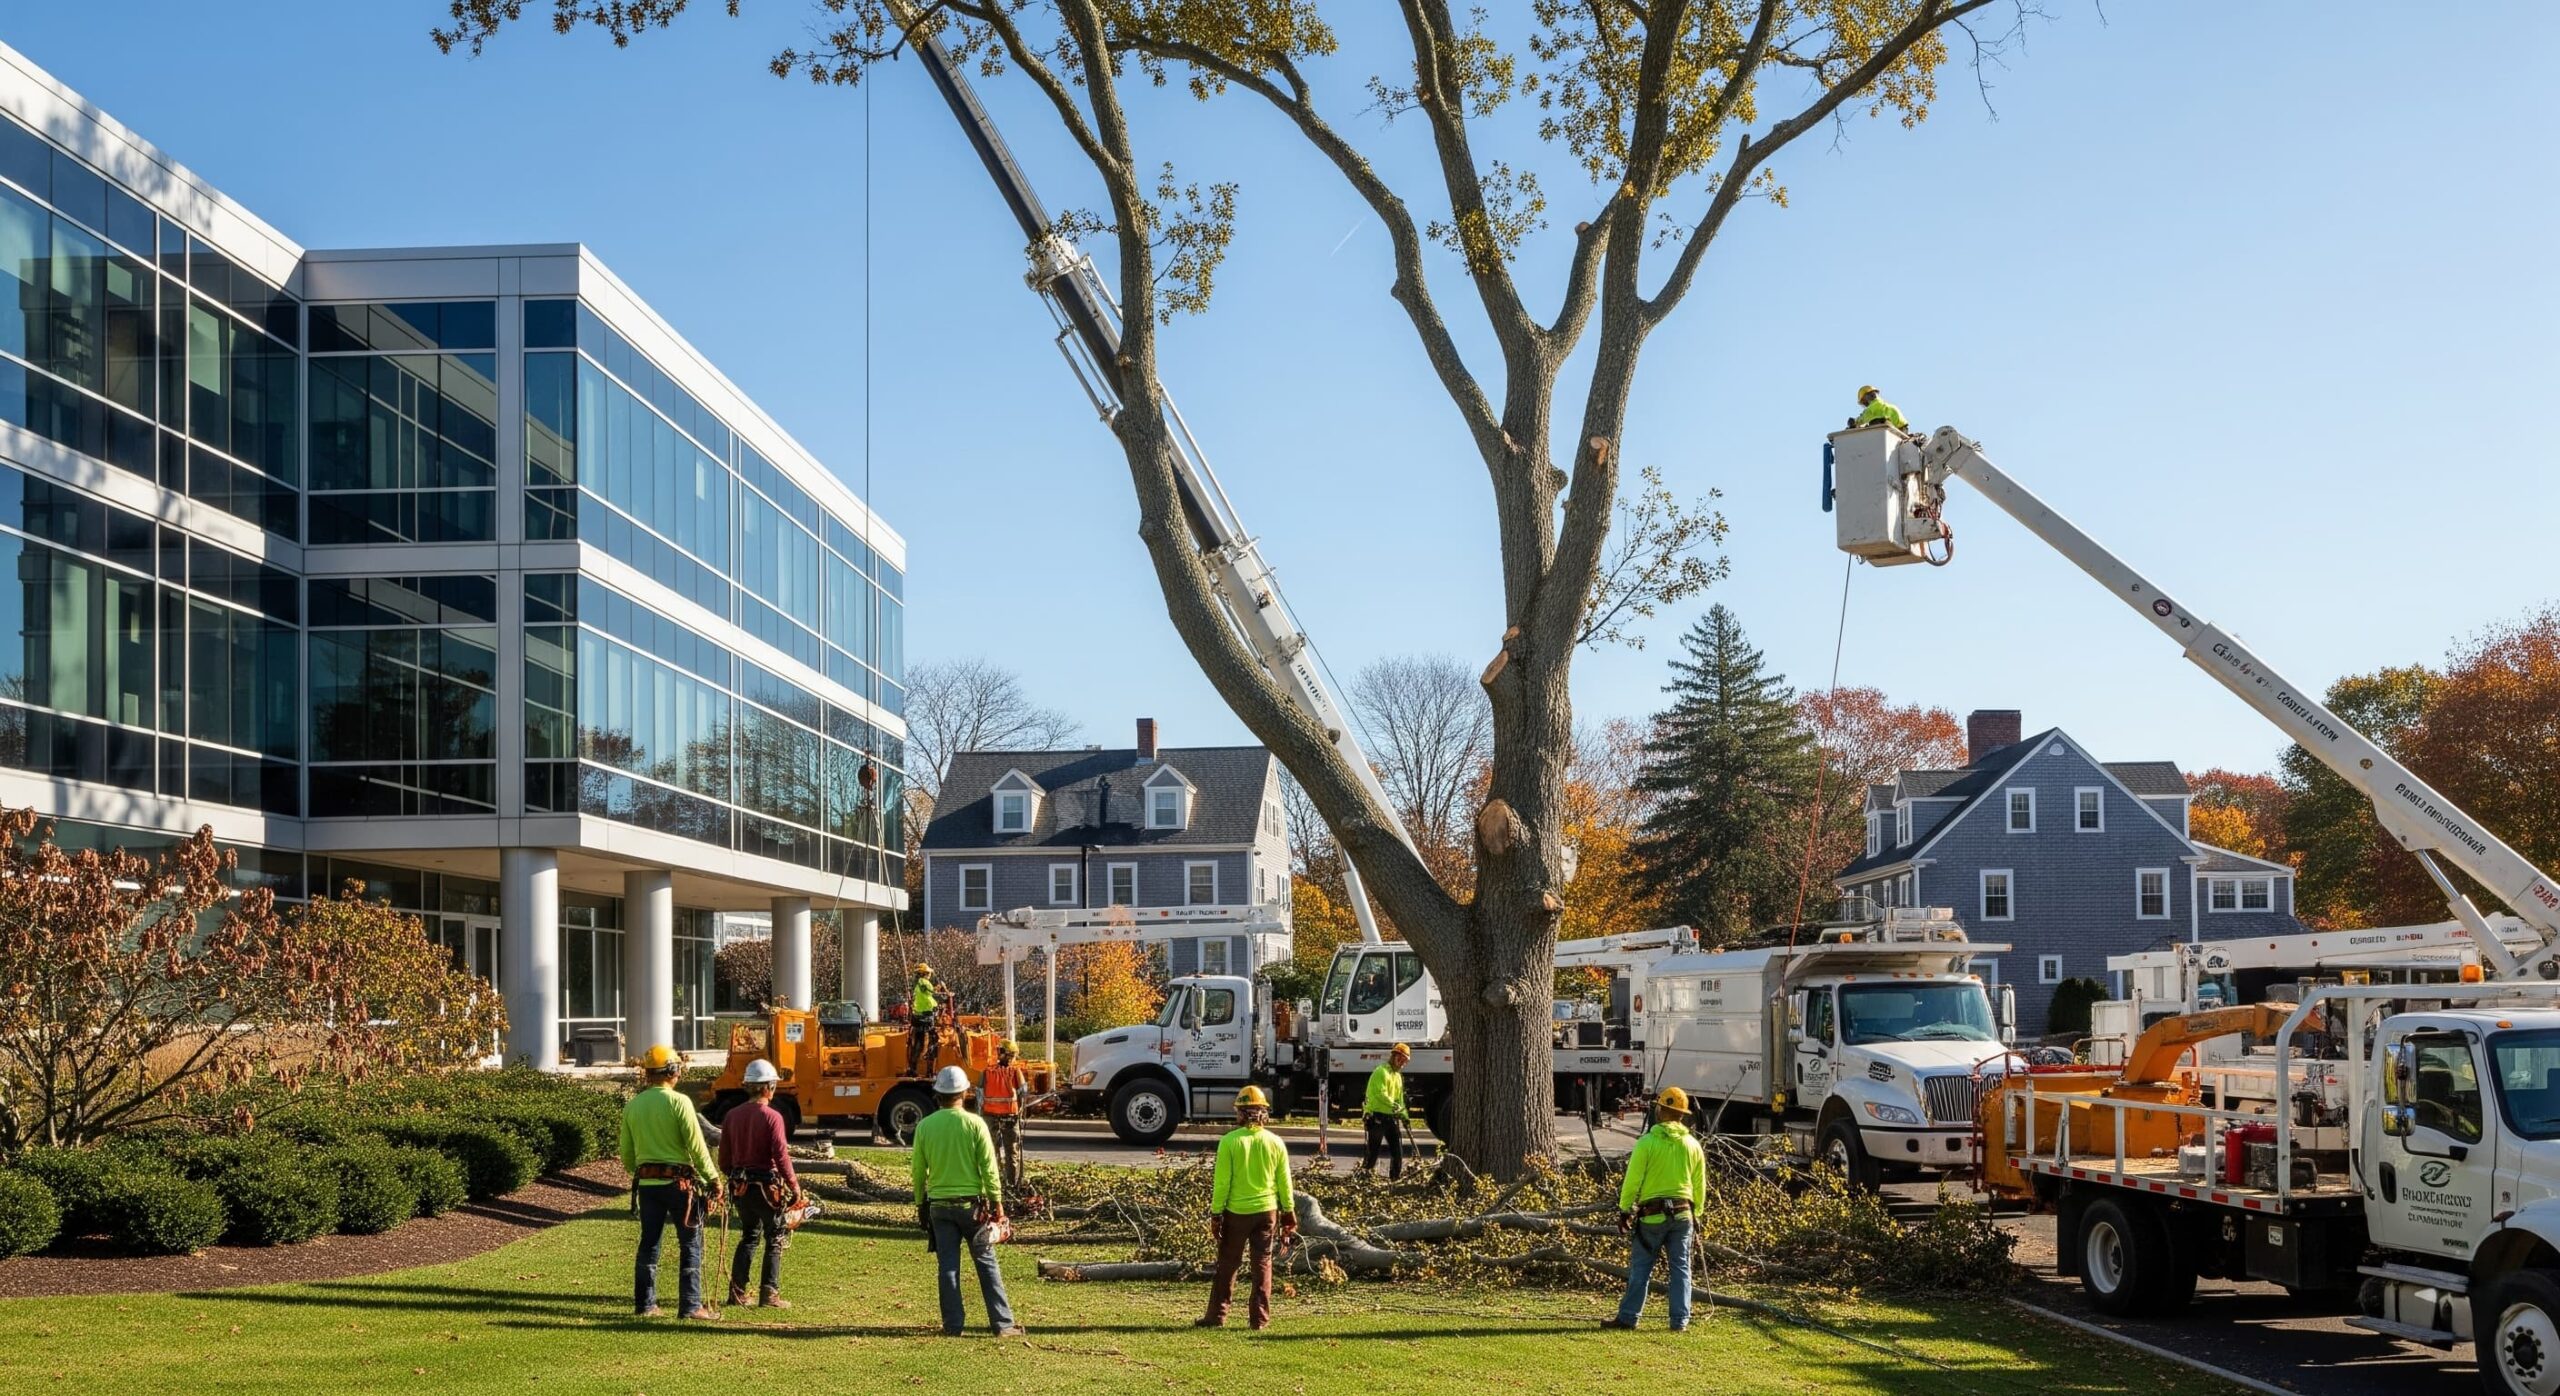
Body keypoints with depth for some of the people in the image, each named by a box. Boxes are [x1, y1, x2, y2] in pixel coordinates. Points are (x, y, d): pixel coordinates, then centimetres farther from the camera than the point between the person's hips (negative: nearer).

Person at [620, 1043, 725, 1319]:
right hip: (679, 1182, -5)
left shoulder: (633, 1106, 6)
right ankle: (690, 1305, 1)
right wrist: (713, 1179, -6)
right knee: (690, 1245, 2)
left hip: (647, 1183, 5)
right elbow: (696, 1146, -13)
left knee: (649, 1244, 12)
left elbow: (626, 1155, 11)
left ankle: (644, 1304, 15)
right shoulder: (678, 1102, -11)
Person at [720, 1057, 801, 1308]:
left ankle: (737, 1292, 15)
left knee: (748, 1236, 19)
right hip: (767, 1186, -6)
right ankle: (769, 1294, 4)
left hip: (740, 1186, 6)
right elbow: (781, 1156, -18)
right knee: (774, 1240, 6)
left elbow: (724, 1157, 9)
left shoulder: (732, 1115, 4)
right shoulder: (772, 1117, -14)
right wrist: (794, 1186, -10)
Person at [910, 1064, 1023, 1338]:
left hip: (939, 1205, 2)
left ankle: (953, 1325, 7)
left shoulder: (925, 1126, -2)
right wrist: (997, 1202, 0)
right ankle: (1002, 1323, 4)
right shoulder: (974, 1123, -9)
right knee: (986, 1264, 4)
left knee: (947, 1266, 6)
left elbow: (918, 1170, 4)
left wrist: (920, 1202, 16)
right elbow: (989, 1167, -8)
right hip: (971, 1203, -2)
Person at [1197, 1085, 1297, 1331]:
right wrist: (1289, 1212, 13)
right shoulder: (1275, 1143, -2)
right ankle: (1260, 1318, 7)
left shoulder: (1230, 1141, -11)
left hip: (1236, 1211, -2)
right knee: (1263, 1264, 8)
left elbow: (1222, 1182, -9)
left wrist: (1216, 1213, -3)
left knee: (1227, 1265, 9)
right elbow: (1284, 1182, 4)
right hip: (1267, 1210, 2)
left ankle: (1216, 1315, 13)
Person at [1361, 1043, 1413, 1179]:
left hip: (1391, 1117, 9)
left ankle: (1395, 1177, 11)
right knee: (1373, 1149, -4)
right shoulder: (1381, 1072, -10)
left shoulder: (1398, 1076, 19)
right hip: (1377, 1117, -9)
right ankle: (1364, 1172, 3)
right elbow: (1381, 1093, -22)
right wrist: (1393, 1105, -27)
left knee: (1397, 1149, 6)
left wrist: (1404, 1116, 12)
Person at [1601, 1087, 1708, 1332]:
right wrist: (1696, 1215, 21)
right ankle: (1680, 1320, 6)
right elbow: (1699, 1186, 12)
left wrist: (1624, 1210, 1)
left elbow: (1632, 1181, -8)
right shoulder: (1693, 1146, 6)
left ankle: (1627, 1317, 6)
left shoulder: (1647, 1142, -9)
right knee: (1680, 1268, 8)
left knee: (1640, 1268, 3)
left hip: (1652, 1214, -3)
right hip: (1682, 1214, 4)